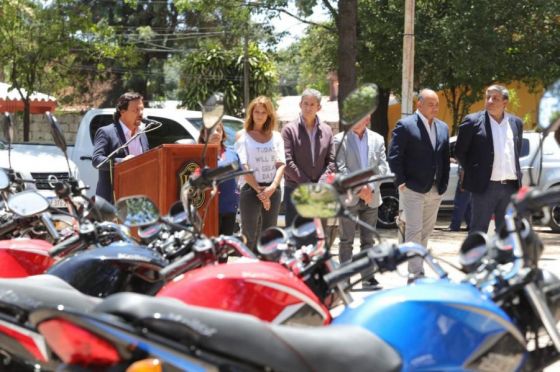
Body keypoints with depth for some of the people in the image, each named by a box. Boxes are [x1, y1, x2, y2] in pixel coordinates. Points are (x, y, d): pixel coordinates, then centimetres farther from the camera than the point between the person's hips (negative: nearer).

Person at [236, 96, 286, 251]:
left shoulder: (276, 136, 12)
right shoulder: (243, 136, 3)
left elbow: (281, 164, 4)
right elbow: (244, 167, -5)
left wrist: (272, 187, -12)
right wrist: (259, 190, -13)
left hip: (272, 190, 4)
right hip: (250, 190, -4)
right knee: (250, 236, -7)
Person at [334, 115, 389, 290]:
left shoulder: (377, 139, 10)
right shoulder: (340, 139, 0)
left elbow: (383, 167, 4)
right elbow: (341, 168, -8)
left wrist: (370, 187, -10)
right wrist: (359, 188, -16)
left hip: (371, 197, 3)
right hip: (349, 197, -3)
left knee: (368, 241, 7)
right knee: (346, 241, 0)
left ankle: (368, 277, 10)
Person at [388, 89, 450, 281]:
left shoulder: (443, 128, 14)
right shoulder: (405, 125, -5)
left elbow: (445, 158, 16)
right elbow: (394, 156, -8)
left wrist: (443, 185, 9)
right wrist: (401, 182, -12)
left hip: (435, 190, 6)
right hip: (413, 189, -6)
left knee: (425, 232, 10)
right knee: (414, 232, -8)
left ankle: (417, 269, 18)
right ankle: (415, 273, -9)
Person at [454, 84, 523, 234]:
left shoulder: (516, 123, 10)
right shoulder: (473, 121, -4)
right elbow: (459, 151, 1)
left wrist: (517, 174, 13)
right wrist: (473, 173, 2)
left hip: (511, 186, 4)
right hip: (485, 186, -4)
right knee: (478, 231, 0)